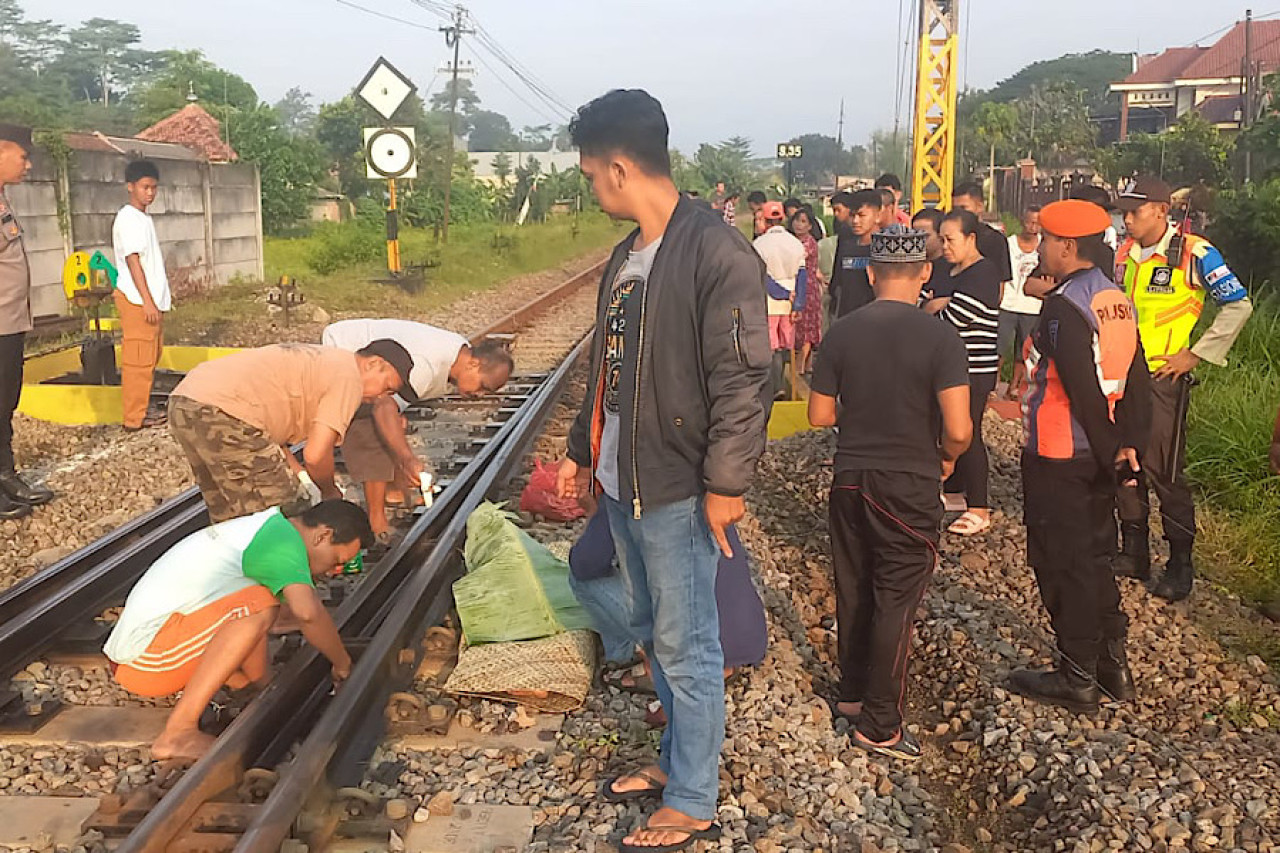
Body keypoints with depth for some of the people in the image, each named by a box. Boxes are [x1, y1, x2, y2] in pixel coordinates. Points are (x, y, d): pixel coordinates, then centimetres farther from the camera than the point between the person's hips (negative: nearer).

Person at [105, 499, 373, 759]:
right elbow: (308, 611, -31)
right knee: (259, 606, -26)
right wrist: (342, 663, -16)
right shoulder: (285, 538, -15)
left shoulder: (259, 528, 16)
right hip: (145, 661, -10)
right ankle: (178, 733, -23)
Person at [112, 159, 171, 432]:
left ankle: (141, 409, 21)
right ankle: (135, 418, -2)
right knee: (138, 360, -7)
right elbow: (132, 261, -18)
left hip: (151, 299, 10)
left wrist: (159, 298, 20)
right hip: (137, 301, -10)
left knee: (150, 358, 13)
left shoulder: (144, 218, 16)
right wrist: (147, 301, -21)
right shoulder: (128, 219, -12)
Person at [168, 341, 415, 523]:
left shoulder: (317, 359, 27)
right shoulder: (349, 378, -2)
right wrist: (330, 492, 9)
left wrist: (299, 475, 15)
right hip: (223, 412, -10)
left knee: (231, 517, 22)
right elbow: (316, 454, -11)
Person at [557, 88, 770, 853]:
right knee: (656, 634, 19)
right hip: (623, 482, 9)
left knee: (686, 647, 3)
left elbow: (742, 380, -19)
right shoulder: (628, 254, 11)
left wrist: (726, 483, -19)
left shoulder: (717, 253, -17)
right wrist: (582, 451, 21)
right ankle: (679, 760, 36)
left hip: (678, 490, -9)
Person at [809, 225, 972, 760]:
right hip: (910, 486, -4)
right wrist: (947, 458, 2)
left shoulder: (841, 334, -3)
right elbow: (958, 429, -19)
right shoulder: (939, 337, -15)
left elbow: (820, 415, 3)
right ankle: (880, 726, 12)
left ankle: (853, 693, 33)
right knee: (895, 603, 5)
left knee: (853, 592, 18)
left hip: (851, 479, 4)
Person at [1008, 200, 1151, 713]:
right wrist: (1127, 444, 3)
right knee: (1093, 555, 19)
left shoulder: (1062, 308, -20)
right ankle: (1113, 664, 28)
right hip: (1102, 455, 8)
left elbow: (1083, 391, -21)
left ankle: (1077, 679, 14)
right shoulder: (1119, 302, 6)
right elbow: (1136, 382, 5)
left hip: (1058, 458, -8)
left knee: (1061, 564, 3)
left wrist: (1110, 450, -12)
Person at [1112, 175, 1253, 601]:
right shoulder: (1125, 253, 9)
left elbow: (1239, 305, -7)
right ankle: (1134, 552, 22)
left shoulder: (1193, 252, -9)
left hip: (1163, 376, -6)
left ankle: (1181, 564, 8)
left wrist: (1196, 354, -9)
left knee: (1162, 469, -6)